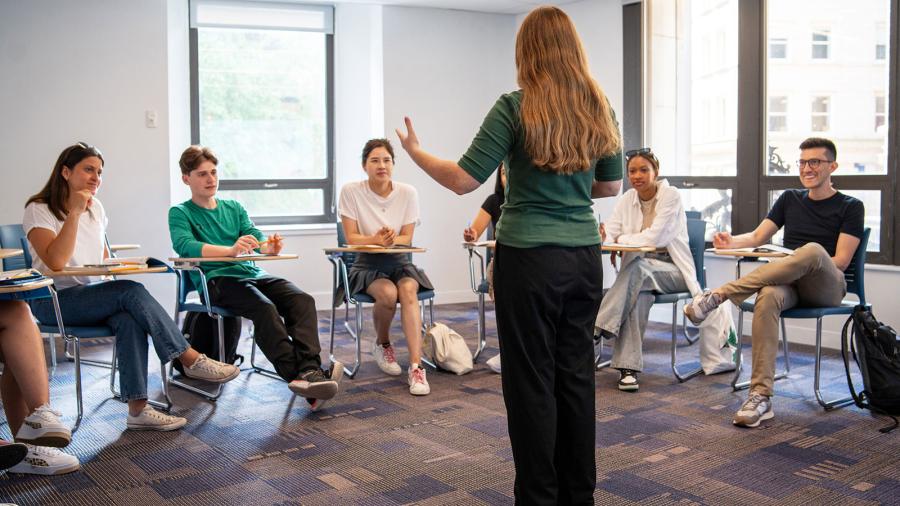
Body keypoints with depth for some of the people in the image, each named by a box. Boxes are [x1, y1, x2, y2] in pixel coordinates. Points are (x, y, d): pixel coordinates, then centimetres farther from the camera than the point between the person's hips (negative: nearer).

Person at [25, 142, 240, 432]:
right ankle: (191, 360, -25)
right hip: (54, 301, -5)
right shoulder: (38, 210, -7)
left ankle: (138, 409, -34)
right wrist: (74, 213, -22)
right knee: (132, 292, -30)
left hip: (93, 295, 6)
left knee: (129, 319, -30)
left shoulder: (95, 208, 13)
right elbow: (56, 262, -22)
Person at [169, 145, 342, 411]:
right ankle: (296, 374, -37)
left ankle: (309, 368, -38)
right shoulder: (180, 213, 9)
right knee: (264, 308, -34)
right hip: (216, 280, -5)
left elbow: (255, 236, 9)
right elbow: (183, 245, -12)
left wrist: (268, 246, -18)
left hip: (252, 272, 5)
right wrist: (231, 250, -30)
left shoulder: (234, 207, 24)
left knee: (302, 299, -24)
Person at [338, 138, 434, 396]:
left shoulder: (408, 192, -2)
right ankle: (382, 344, 2)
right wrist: (376, 240, -29)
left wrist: (391, 239, -24)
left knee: (409, 290, -31)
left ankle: (416, 366, -35)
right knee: (388, 293, -31)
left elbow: (407, 237, 0)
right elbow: (351, 238, -8)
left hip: (399, 262, 1)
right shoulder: (351, 191, -7)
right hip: (366, 264, -1)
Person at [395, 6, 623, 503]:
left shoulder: (516, 106, -10)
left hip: (529, 259, -5)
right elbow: (611, 185, 14)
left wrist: (415, 152, 5)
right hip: (584, 257, 5)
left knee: (532, 382, 4)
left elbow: (463, 179, -11)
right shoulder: (599, 108, 5)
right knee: (575, 375, 14)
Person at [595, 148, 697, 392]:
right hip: (640, 271, 3)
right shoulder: (627, 199, 7)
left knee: (638, 267, -36)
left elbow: (655, 236, -19)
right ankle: (628, 366, -36)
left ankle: (603, 327, -35)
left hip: (672, 270, -3)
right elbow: (610, 232, -3)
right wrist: (601, 235, -27)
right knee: (641, 293, -33)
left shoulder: (670, 195, -9)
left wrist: (621, 239, -11)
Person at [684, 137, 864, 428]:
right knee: (767, 297, -36)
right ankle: (761, 397, -40)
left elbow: (840, 261, -3)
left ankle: (719, 295, -40)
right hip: (790, 284, 3)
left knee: (813, 250, -38)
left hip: (827, 287, -3)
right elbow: (758, 237, 14)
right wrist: (731, 242, -8)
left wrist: (805, 263, -19)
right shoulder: (790, 199, 21)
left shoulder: (850, 207, 7)